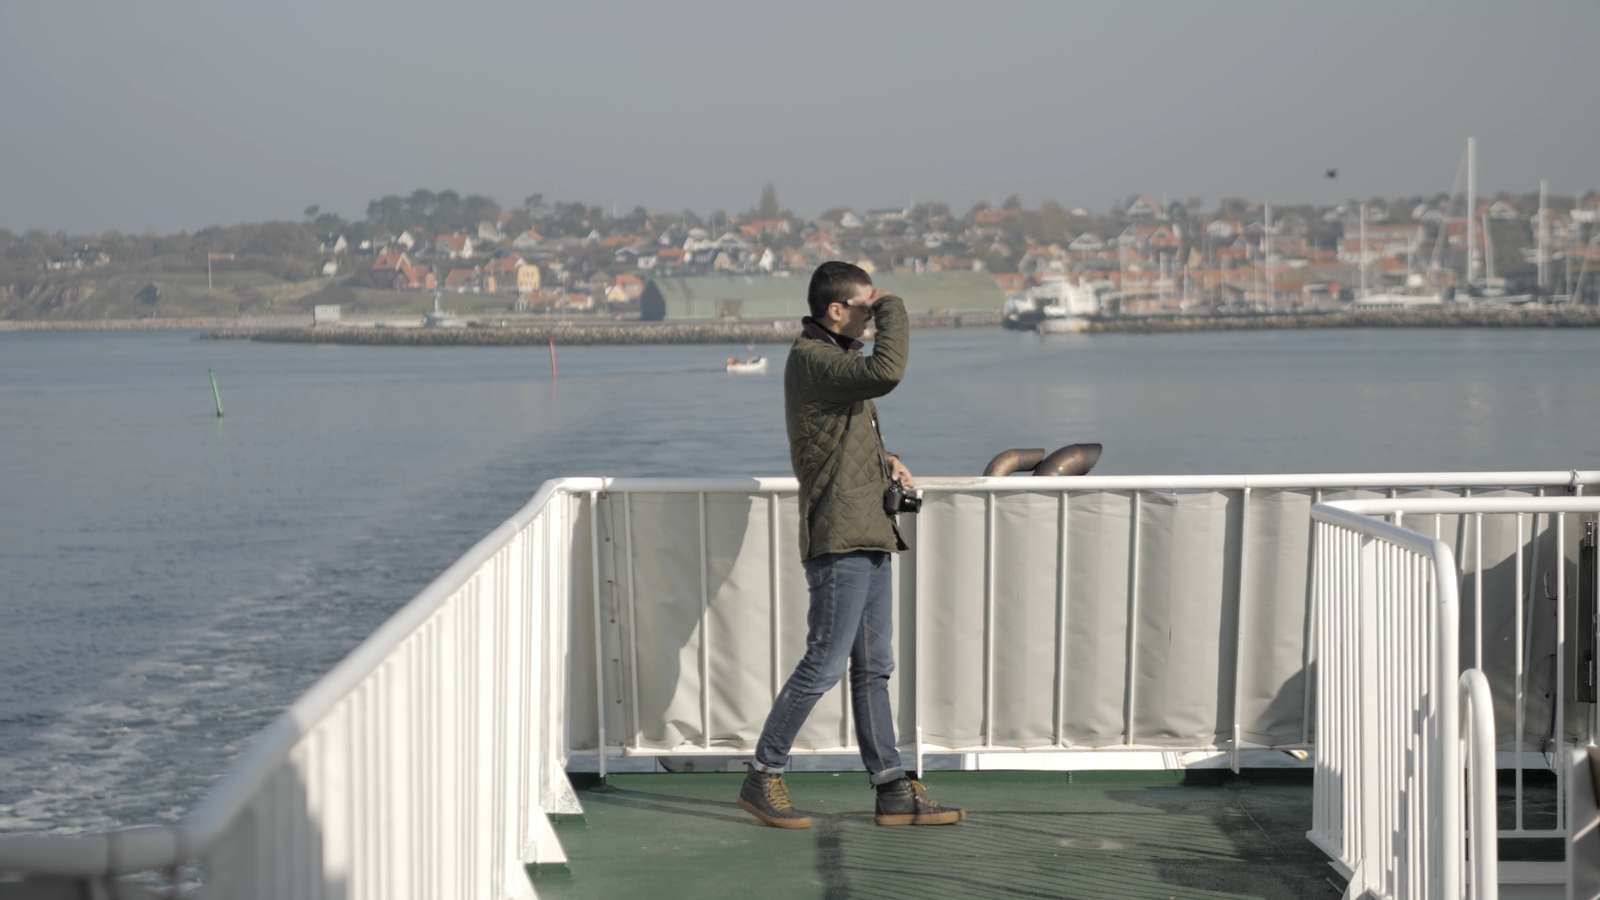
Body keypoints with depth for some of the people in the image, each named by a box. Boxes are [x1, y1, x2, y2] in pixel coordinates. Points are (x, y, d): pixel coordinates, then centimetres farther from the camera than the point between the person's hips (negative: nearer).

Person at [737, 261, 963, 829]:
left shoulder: (835, 356, 18)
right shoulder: (811, 359, -14)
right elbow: (885, 373, -31)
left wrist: (885, 461, 11)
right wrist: (892, 311, -16)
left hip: (868, 534, 10)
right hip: (838, 534, -10)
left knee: (873, 667, 9)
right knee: (826, 662, -8)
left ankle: (893, 790, 12)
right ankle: (763, 777, 2)